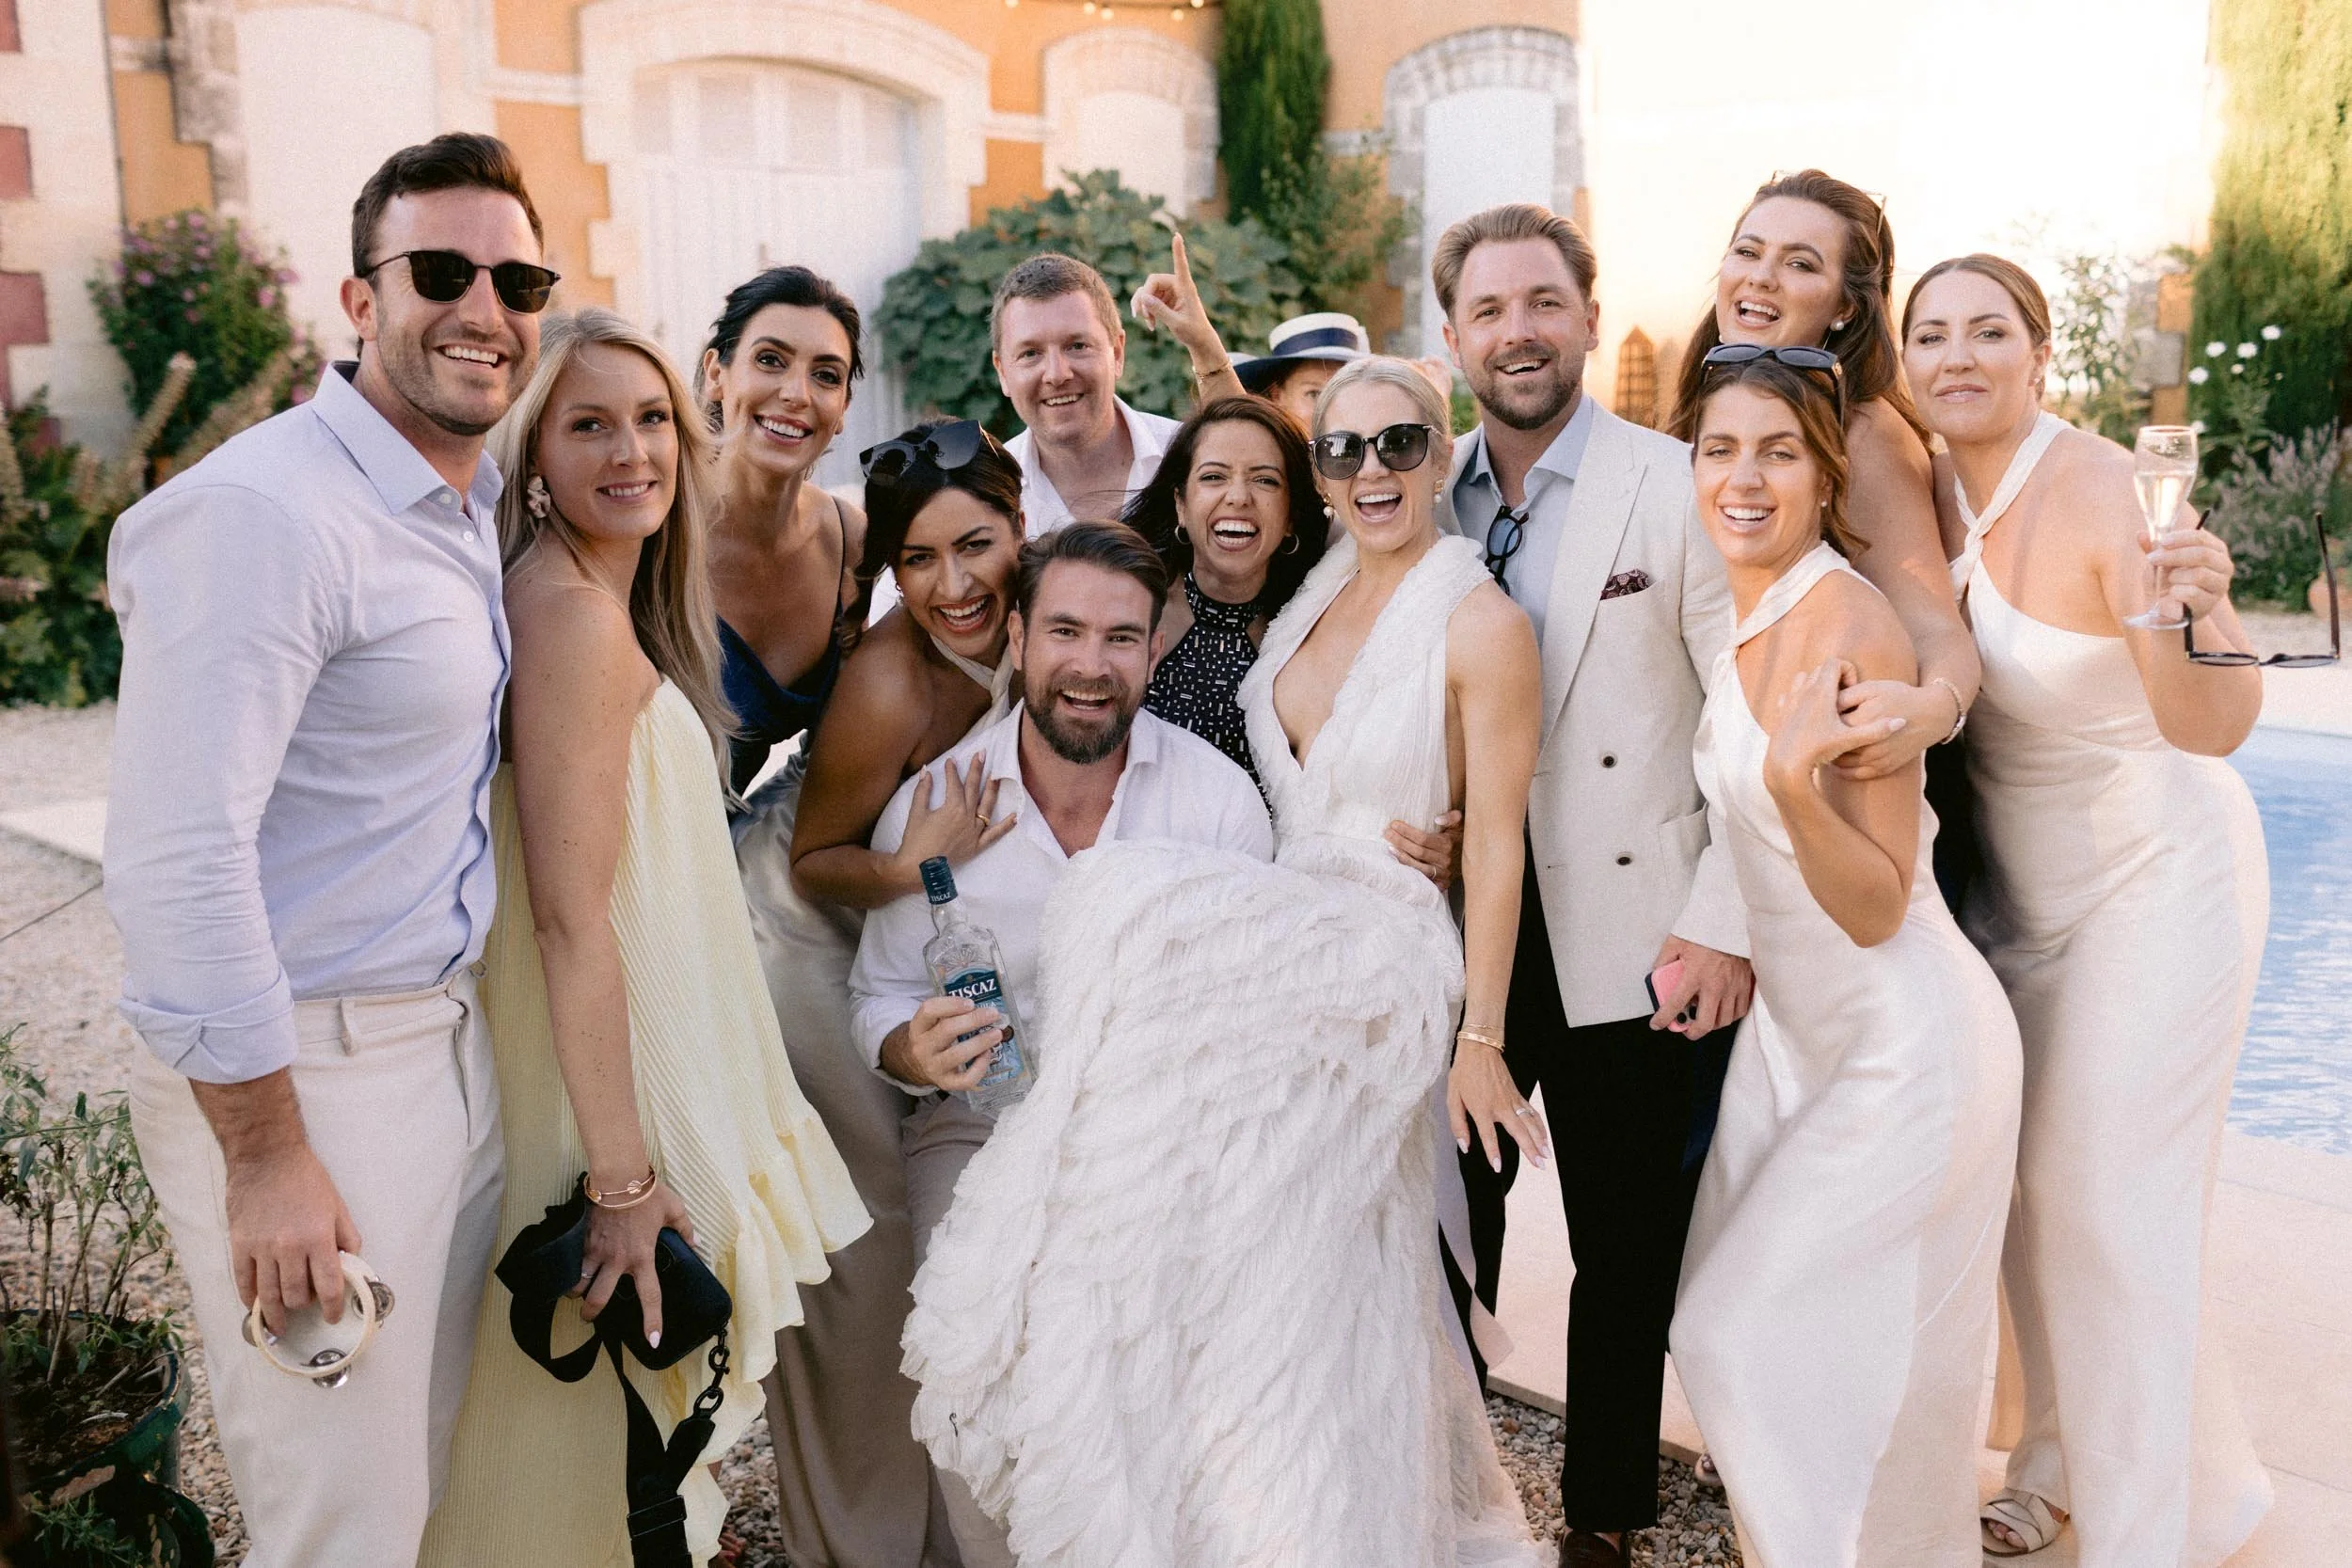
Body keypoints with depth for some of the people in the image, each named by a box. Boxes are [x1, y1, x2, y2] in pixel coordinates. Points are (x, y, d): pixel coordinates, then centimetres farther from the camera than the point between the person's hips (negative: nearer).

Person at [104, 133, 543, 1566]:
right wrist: (270, 1156, -20)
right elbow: (177, 855, -23)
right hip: (303, 1072, -8)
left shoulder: (478, 506, 9)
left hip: (451, 1039, 8)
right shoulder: (264, 513, -18)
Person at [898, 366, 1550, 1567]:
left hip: (1379, 960, -6)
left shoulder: (1480, 624, -9)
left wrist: (1480, 1038, -11)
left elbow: (1495, 844, -10)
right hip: (1284, 939, 6)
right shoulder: (1316, 592, 10)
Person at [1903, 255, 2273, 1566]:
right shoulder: (1939, 492, -3)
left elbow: (2212, 731, -30)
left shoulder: (2105, 489, -23)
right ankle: (2066, 1462, 34)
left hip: (2157, 875, -6)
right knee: (2029, 1179, 13)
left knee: (2111, 1202, -2)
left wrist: (2204, 614, -49)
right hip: (2022, 881, 6)